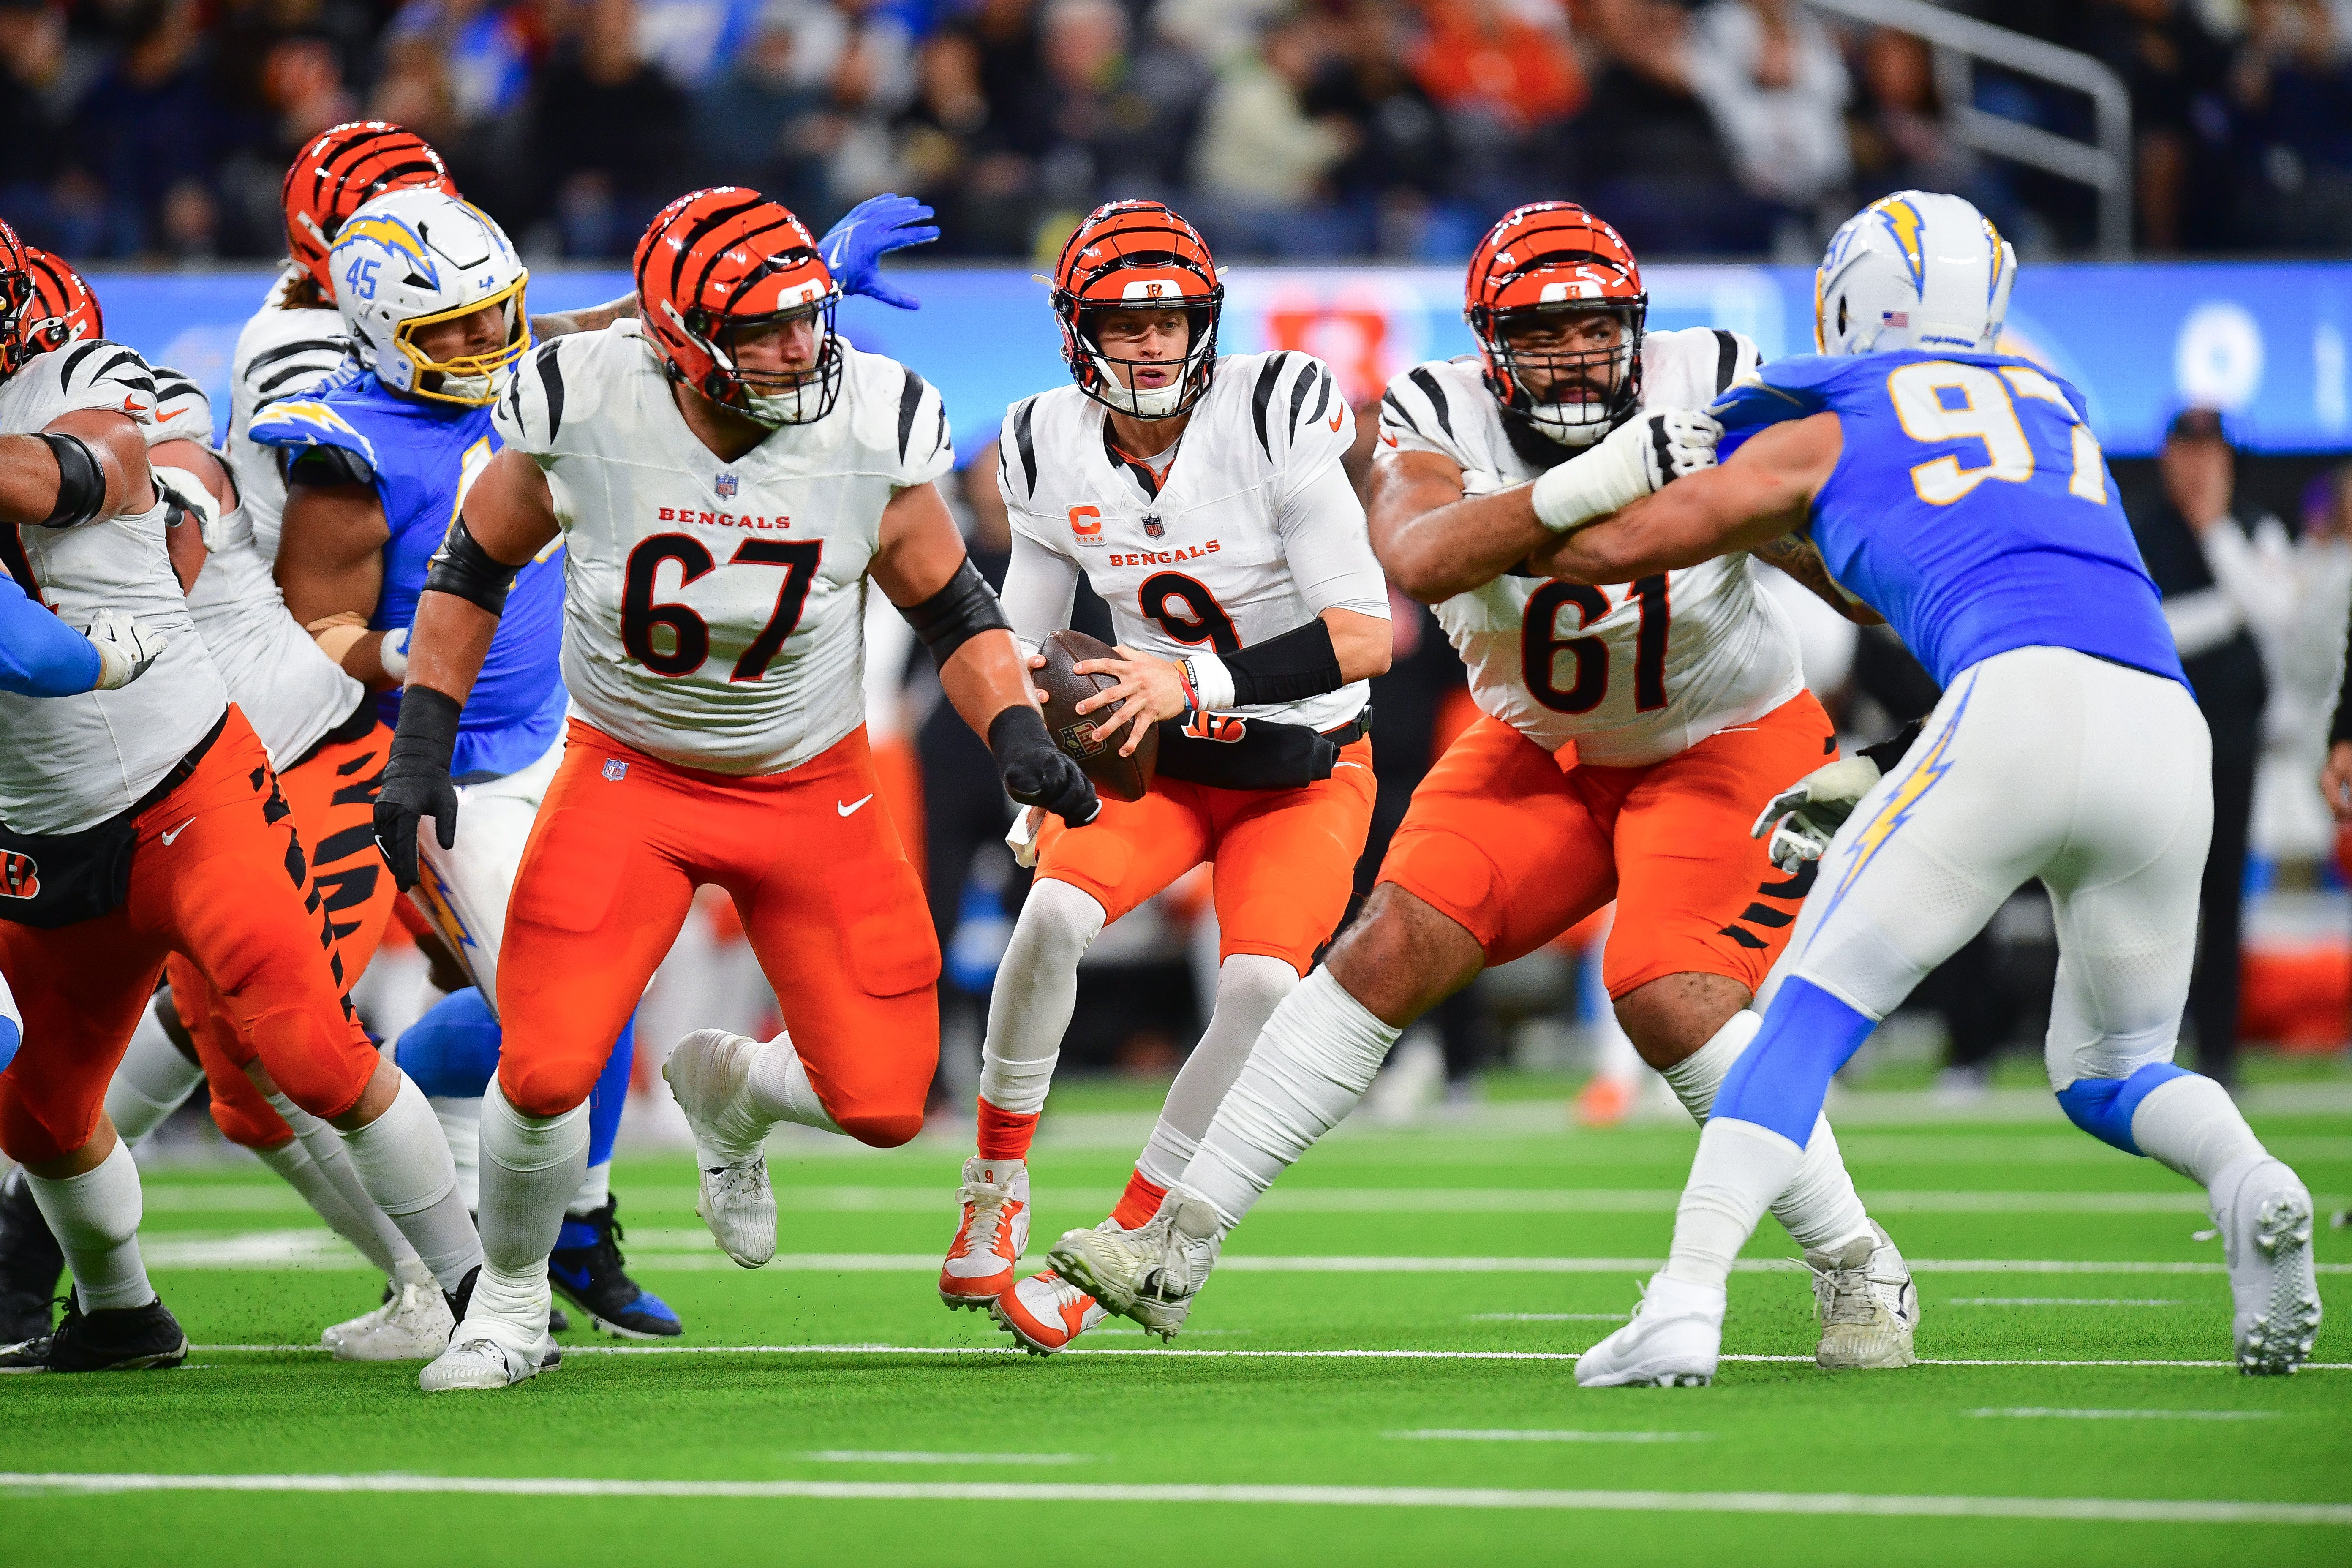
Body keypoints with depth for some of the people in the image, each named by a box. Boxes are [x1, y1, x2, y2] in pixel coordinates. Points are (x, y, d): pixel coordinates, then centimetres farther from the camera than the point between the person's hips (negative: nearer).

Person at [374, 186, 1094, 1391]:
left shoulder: (870, 427, -16)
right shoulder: (584, 410, -19)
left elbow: (951, 609, 1)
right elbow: (475, 566, 1)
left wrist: (1016, 738, -15)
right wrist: (423, 746, -4)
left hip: (811, 785, 2)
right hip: (629, 774, -2)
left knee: (881, 1104, -5)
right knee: (545, 1073, -19)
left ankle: (729, 1088, 32)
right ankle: (511, 1302, 11)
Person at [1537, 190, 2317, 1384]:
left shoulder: (1824, 432, 17)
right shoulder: (2057, 415, 31)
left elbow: (1615, 545, 26)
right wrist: (1883, 783, 42)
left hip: (2022, 705, -4)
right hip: (2169, 734, 5)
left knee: (1811, 1012, 4)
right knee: (2110, 1073, 21)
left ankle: (1686, 1305, -12)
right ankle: (2250, 1186, -11)